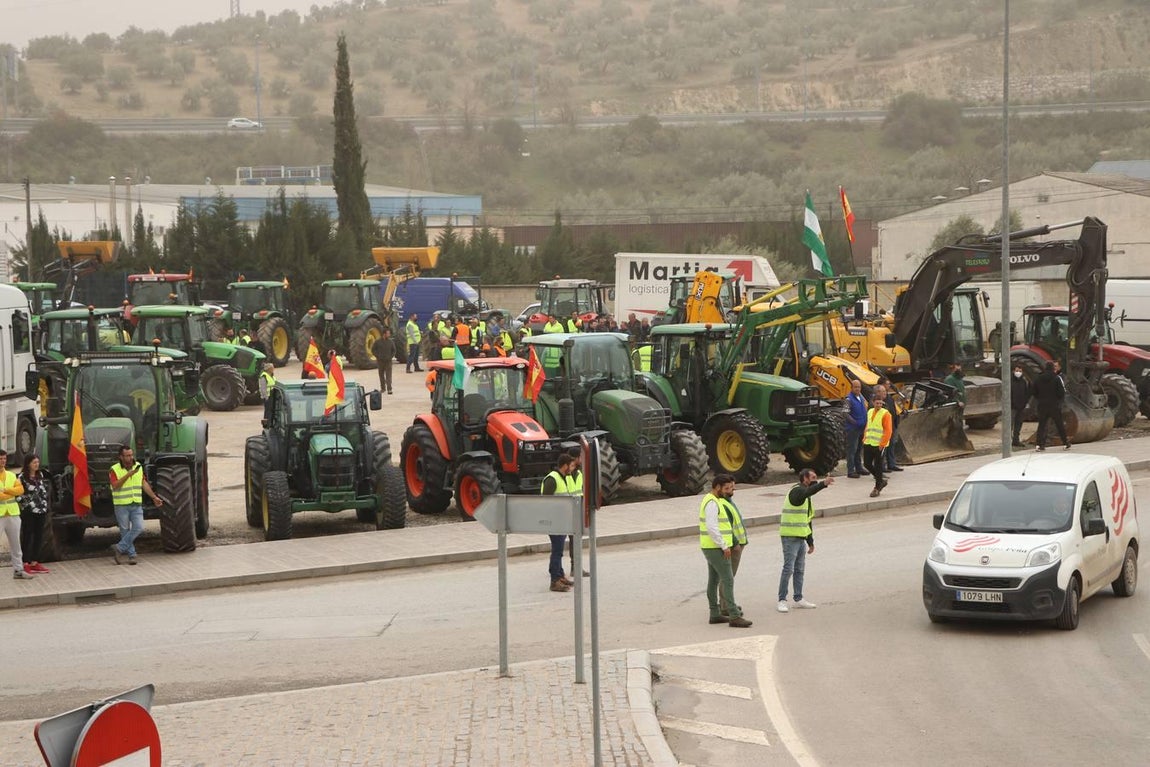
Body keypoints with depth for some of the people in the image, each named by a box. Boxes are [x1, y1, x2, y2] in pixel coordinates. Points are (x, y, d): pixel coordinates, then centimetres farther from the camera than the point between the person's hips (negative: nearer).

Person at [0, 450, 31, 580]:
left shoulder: (11, 475, 13)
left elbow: (20, 490, 0)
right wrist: (11, 493, -9)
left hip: (12, 514, 6)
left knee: (16, 544, 12)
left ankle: (18, 570, 20)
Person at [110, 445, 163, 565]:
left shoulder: (138, 467, 7)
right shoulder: (115, 470, -8)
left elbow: (144, 484, 15)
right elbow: (115, 485, -22)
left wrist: (154, 497, 14)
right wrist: (128, 474, -27)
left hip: (136, 505, 4)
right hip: (121, 505, -4)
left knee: (138, 528, -10)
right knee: (125, 531, 3)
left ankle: (119, 548, -1)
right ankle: (131, 555, 13)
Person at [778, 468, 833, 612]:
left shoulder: (806, 497, 19)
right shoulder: (796, 491, -11)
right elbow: (808, 491, -36)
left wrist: (810, 542, 24)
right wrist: (823, 484, -51)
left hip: (800, 538, 9)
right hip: (790, 537, -9)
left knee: (800, 570, 12)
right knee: (788, 569, -8)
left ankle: (798, 600, 19)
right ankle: (782, 601, -4)